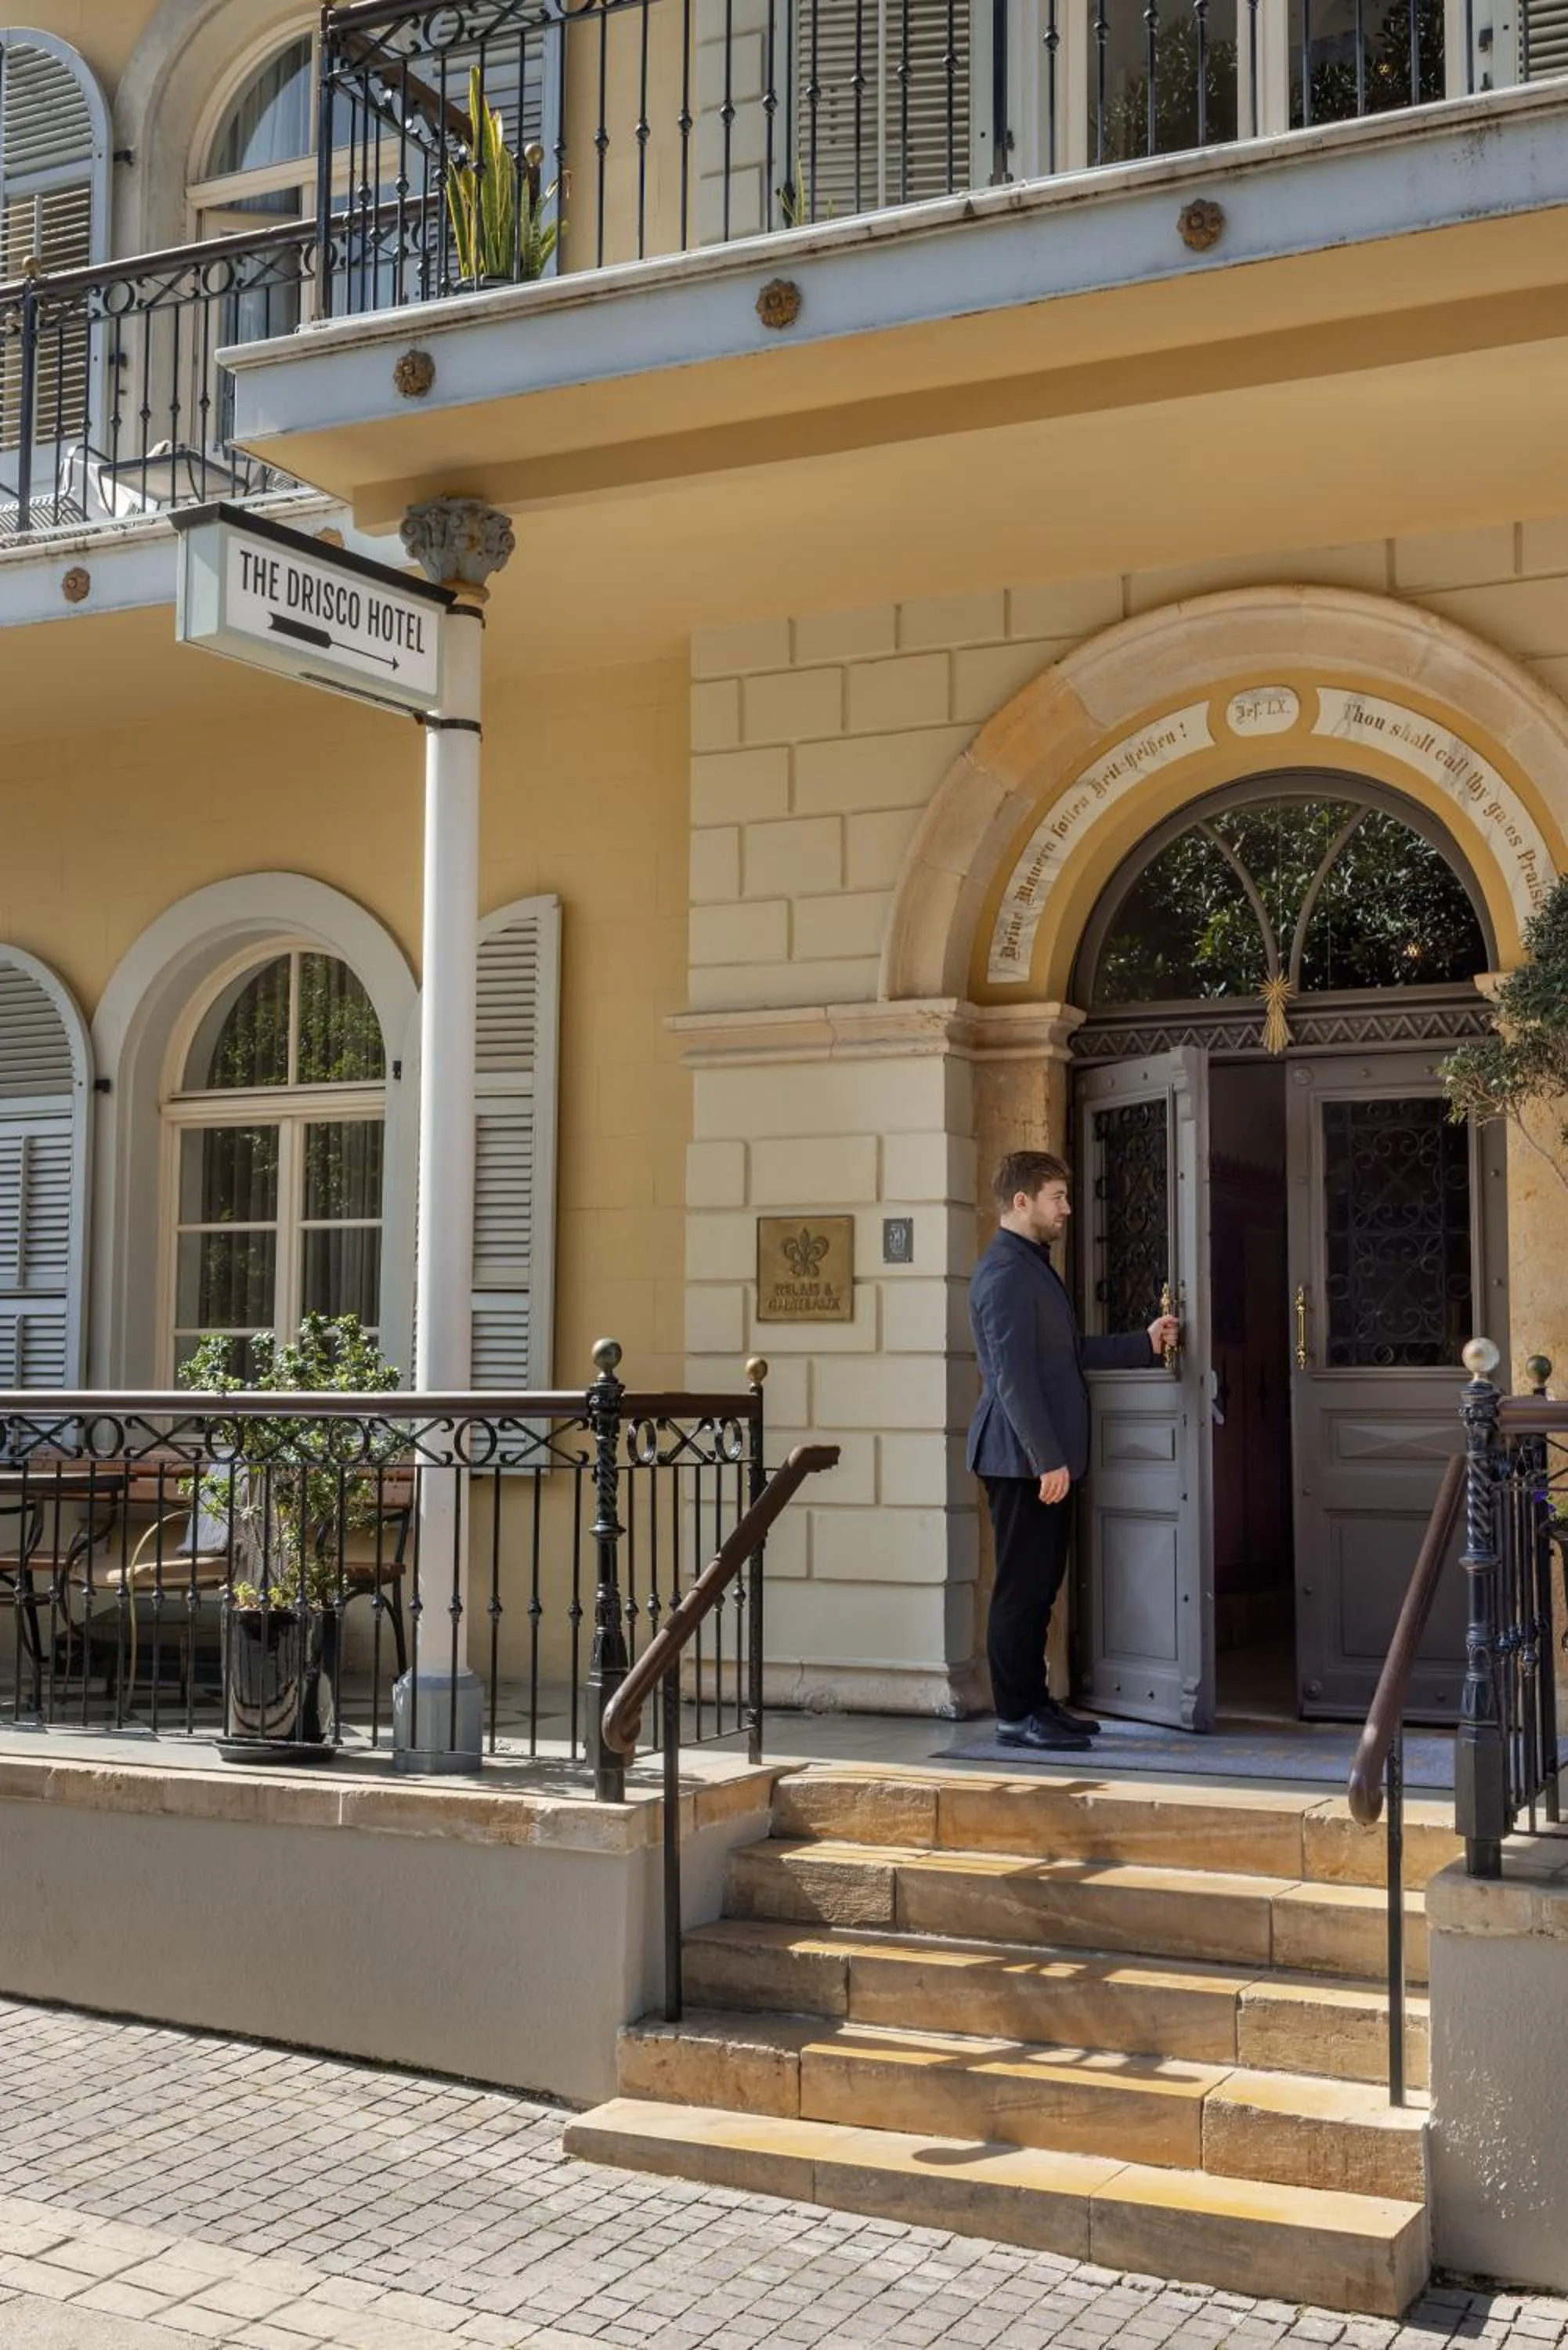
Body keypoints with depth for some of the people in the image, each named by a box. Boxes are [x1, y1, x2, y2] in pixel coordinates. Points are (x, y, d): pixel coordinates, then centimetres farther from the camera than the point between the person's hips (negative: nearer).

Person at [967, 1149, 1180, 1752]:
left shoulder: (1034, 1267, 18)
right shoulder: (1005, 1274, -15)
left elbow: (1074, 1353, 22)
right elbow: (1013, 1377, -20)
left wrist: (1145, 1342, 13)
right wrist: (1047, 1460, -21)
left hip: (1045, 1457, 10)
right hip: (1023, 1459, -10)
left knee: (1039, 1587, 14)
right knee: (1021, 1588, -4)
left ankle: (1035, 1702, 21)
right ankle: (1015, 1716, 2)